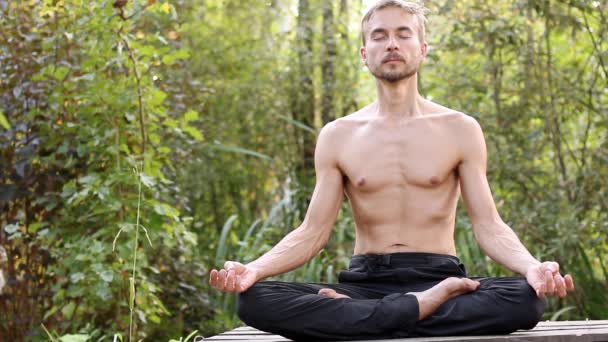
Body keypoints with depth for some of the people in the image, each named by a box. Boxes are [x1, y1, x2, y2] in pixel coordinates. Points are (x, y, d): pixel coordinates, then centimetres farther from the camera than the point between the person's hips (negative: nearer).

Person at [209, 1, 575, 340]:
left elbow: (488, 226, 1)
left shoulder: (459, 130, 5)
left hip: (438, 279, 0)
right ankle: (419, 309, -26)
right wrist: (254, 268, -16)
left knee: (527, 300, -33)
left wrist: (533, 267, -22)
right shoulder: (338, 136, 8)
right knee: (254, 299, -27)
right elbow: (312, 231, 4)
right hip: (364, 283, 1)